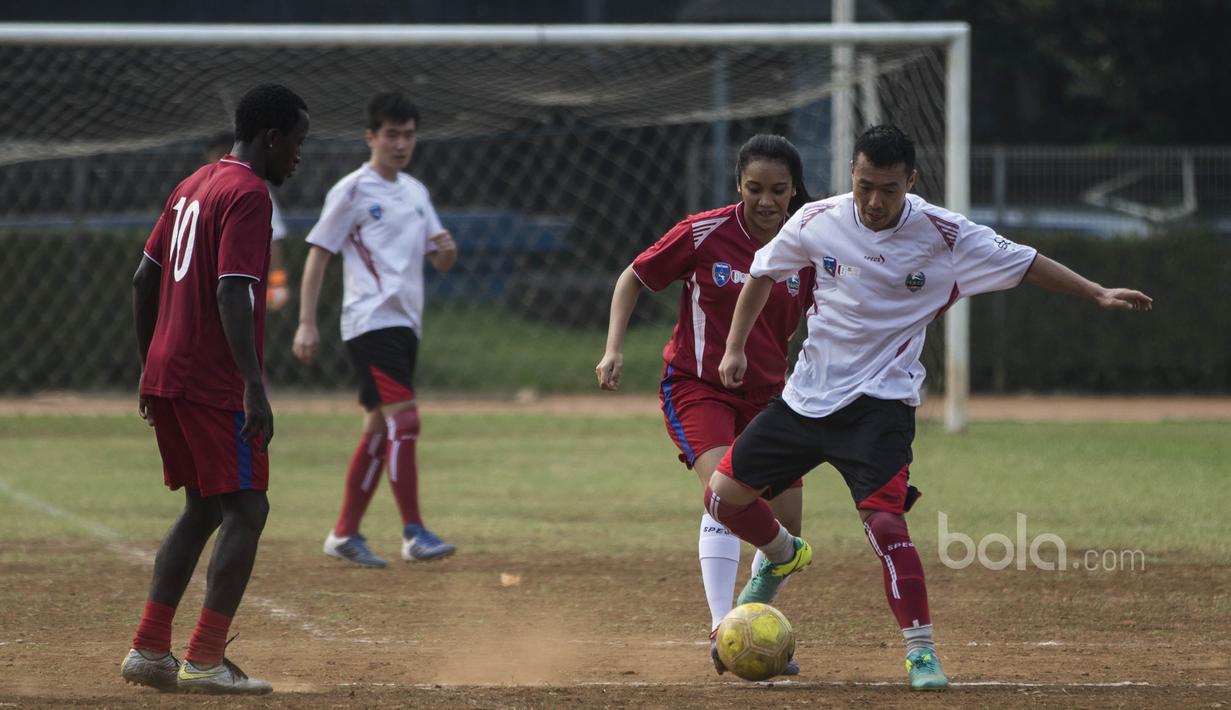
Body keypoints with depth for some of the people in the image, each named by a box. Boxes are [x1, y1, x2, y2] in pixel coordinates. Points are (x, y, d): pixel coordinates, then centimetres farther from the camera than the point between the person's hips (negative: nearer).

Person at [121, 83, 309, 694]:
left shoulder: (193, 186, 16)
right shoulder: (247, 195, -12)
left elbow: (144, 280, 20)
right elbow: (233, 294, -22)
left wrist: (149, 369, 26)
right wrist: (255, 387, -27)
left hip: (165, 375, 9)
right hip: (213, 384, -9)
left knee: (202, 509, 16)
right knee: (245, 510, -6)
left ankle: (149, 653, 13)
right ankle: (204, 662, -11)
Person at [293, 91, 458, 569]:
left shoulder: (416, 193, 17)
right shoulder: (352, 192, -4)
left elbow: (440, 263, 20)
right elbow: (318, 255, -6)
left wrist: (446, 250, -5)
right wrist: (306, 324, -13)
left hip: (405, 323, 8)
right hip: (370, 321, -8)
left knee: (379, 428, 9)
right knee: (404, 418, -17)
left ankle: (344, 534, 15)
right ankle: (414, 533, -18)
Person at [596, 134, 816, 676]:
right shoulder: (704, 234, -14)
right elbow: (633, 278, -3)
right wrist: (614, 348, -14)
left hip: (767, 395, 5)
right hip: (697, 384, -5)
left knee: (786, 525, 4)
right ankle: (721, 628, -33)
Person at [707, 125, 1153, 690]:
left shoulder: (943, 235, -12)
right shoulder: (817, 223, -5)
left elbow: (1023, 263, -3)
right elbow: (764, 272, 12)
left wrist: (1097, 294, -7)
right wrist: (735, 346, 10)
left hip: (881, 402, -4)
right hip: (808, 392, 4)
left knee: (884, 522, -24)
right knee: (723, 494, 5)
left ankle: (921, 651, -13)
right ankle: (783, 555, 37)